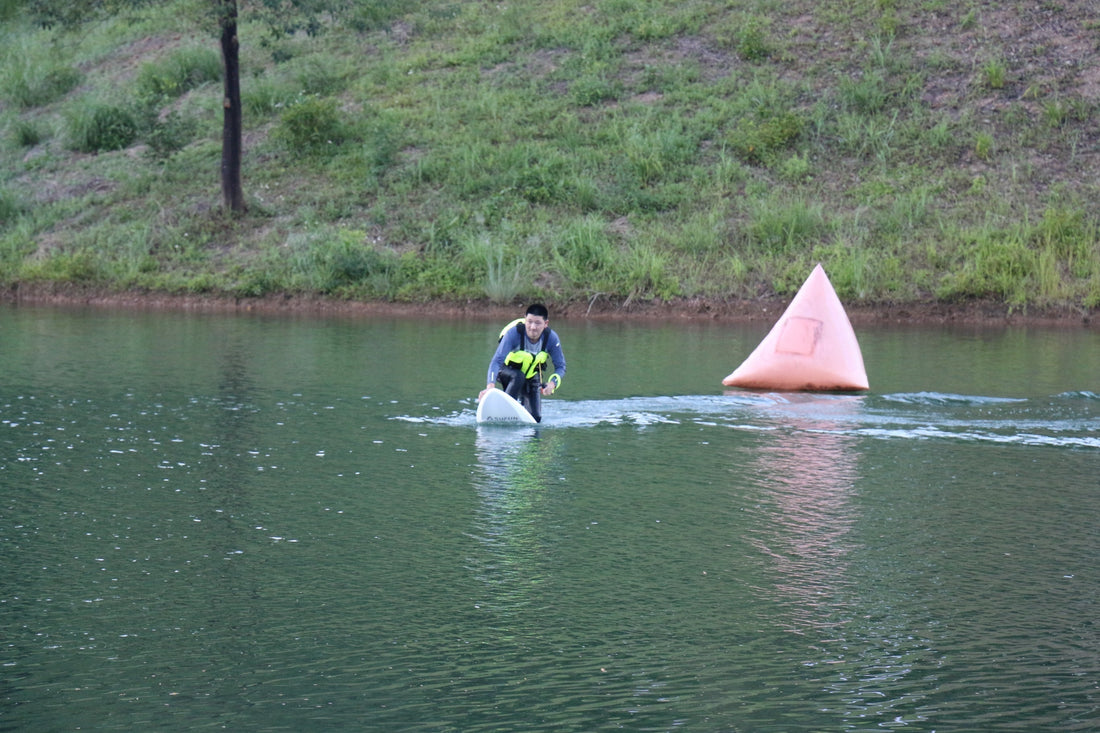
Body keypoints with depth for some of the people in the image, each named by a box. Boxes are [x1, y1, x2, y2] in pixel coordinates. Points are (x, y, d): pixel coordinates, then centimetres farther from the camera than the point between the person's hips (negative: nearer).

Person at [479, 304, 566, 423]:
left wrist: (552, 383, -37)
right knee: (519, 377, -39)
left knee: (536, 418, -2)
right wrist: (490, 386, -54)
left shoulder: (551, 338, -23)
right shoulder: (513, 333, -33)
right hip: (508, 372, -3)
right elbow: (497, 361, -39)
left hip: (532, 377, 3)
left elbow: (560, 367, -15)